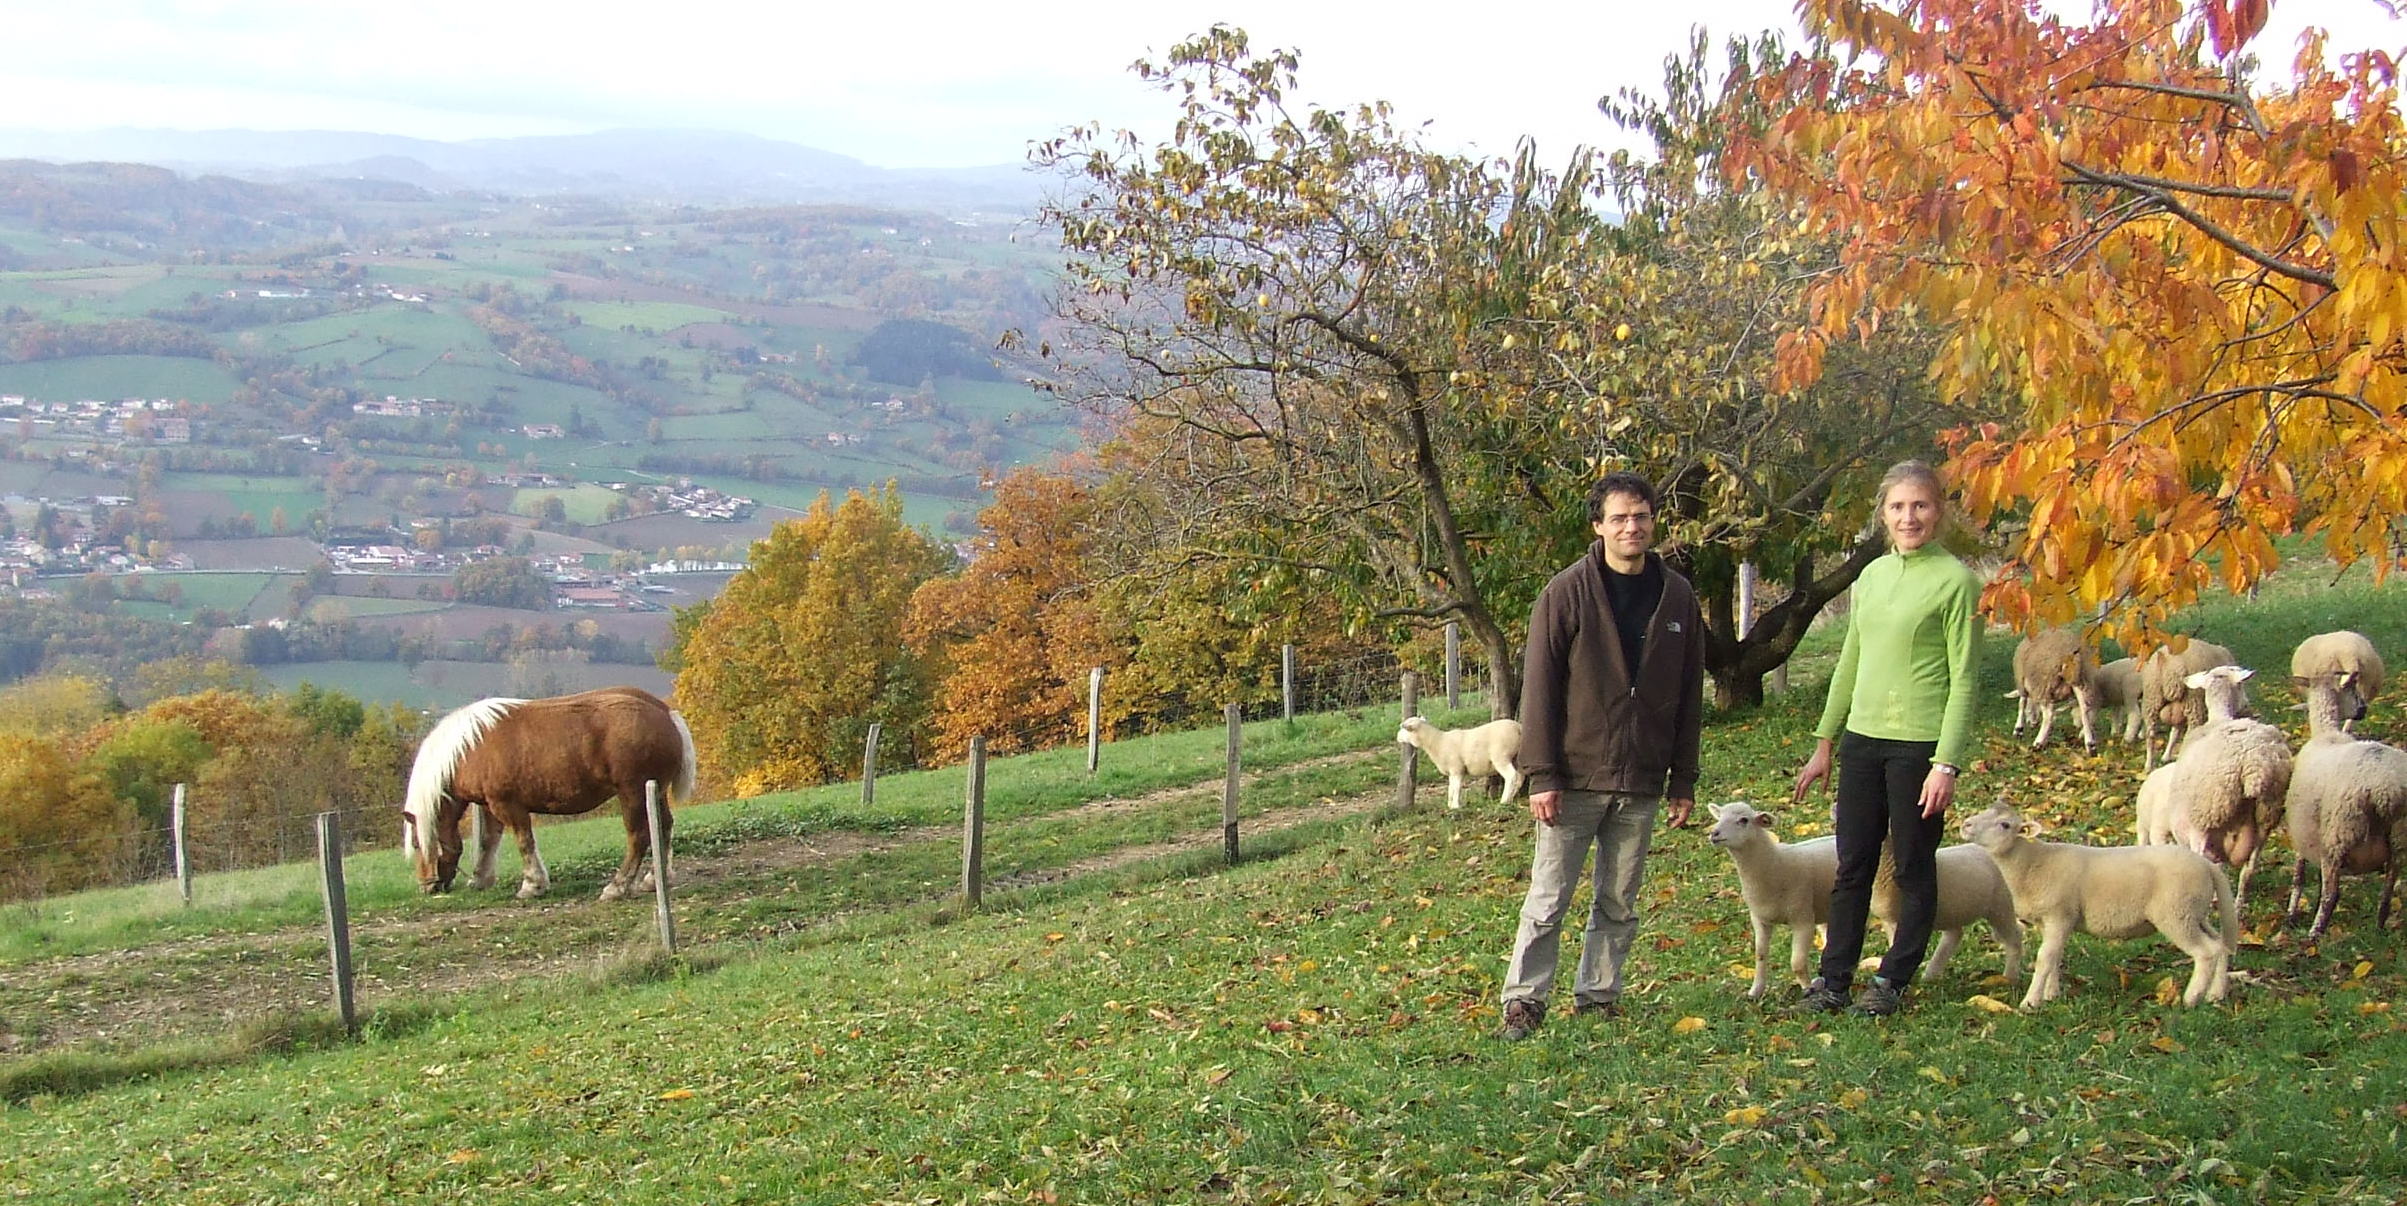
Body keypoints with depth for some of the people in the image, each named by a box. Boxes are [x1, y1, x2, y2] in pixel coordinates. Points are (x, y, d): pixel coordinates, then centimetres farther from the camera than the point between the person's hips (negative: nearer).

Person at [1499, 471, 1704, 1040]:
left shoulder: (1678, 598, 5)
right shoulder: (1567, 594, -6)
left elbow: (1689, 698, 10)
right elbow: (1539, 689, -7)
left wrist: (1684, 781, 7)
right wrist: (1541, 775, -12)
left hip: (1641, 784, 4)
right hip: (1575, 779, -3)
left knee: (1620, 904, 11)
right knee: (1548, 901, 0)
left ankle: (1599, 994, 22)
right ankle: (1524, 1000, 8)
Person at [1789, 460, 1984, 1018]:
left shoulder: (1955, 581, -7)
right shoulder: (1872, 576, 11)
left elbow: (1963, 678, -9)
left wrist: (1947, 763, -14)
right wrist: (1825, 744, 17)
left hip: (1920, 742, -6)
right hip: (1862, 739, 6)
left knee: (1913, 870, 6)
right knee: (1852, 867, 8)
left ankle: (1892, 982, 15)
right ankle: (1833, 980, 14)